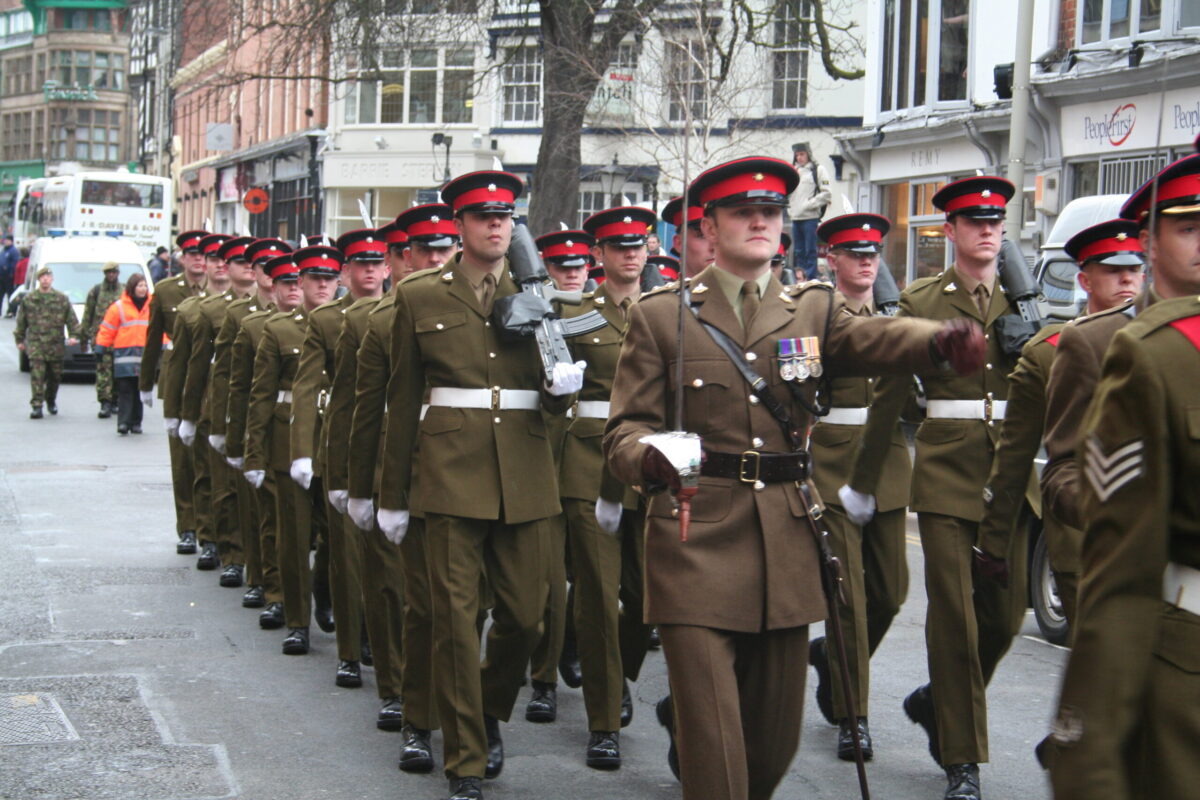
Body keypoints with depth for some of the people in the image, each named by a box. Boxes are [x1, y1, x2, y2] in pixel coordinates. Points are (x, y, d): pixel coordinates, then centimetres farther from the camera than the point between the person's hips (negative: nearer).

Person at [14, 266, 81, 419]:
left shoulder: (62, 299, 5)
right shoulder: (29, 298, 5)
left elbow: (72, 319, 6)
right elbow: (21, 321, 11)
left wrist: (73, 335, -6)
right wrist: (20, 339, 12)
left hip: (55, 344, 1)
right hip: (35, 344, -1)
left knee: (55, 376, 11)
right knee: (37, 375, -13)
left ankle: (51, 401, 34)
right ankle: (36, 406, -14)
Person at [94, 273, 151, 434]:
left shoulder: (152, 306, 9)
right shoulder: (119, 307, 1)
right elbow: (107, 329, 3)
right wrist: (100, 348, 1)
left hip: (144, 354, 3)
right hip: (125, 354, -3)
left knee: (139, 390, 7)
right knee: (125, 390, -8)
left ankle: (136, 423, 14)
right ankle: (123, 422, -10)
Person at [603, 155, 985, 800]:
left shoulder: (813, 309, 11)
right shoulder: (660, 316, 5)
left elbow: (873, 338, -10)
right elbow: (627, 428, 0)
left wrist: (942, 339, -33)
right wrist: (649, 456, -26)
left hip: (786, 547, 3)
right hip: (696, 546, -3)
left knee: (775, 736, 12)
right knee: (712, 745, -7)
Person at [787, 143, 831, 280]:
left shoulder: (818, 170, 0)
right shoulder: (793, 171, 17)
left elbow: (826, 194, -7)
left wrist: (809, 204, -13)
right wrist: (790, 209, 7)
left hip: (811, 218, -6)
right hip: (795, 218, 6)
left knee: (810, 250, -7)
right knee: (799, 251, 10)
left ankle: (811, 278, -6)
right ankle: (800, 278, 15)